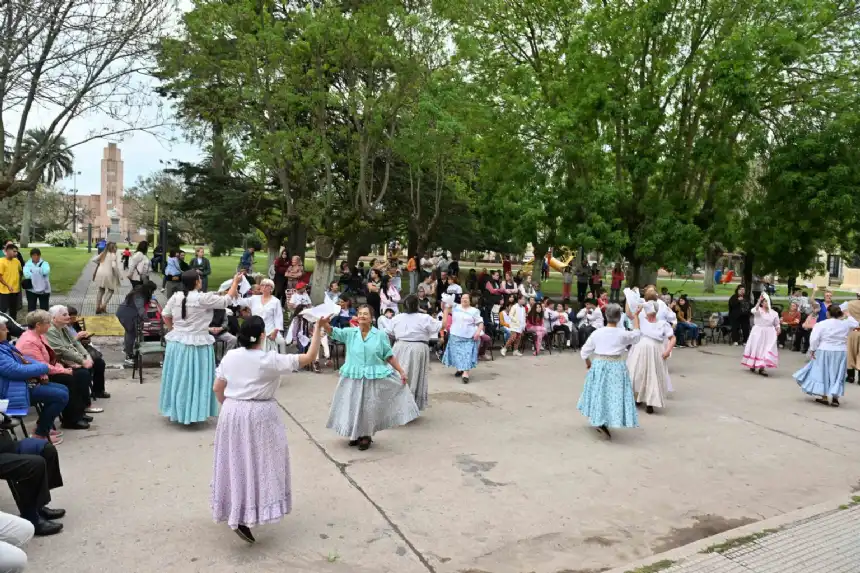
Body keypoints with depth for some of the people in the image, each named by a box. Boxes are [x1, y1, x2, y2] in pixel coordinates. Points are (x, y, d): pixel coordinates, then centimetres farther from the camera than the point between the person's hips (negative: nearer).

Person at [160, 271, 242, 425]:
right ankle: (193, 412, 14)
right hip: (197, 344, -5)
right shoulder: (203, 298, -16)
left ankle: (176, 410, 29)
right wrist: (235, 282, 1)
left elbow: (165, 316, 8)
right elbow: (227, 301, -9)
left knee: (179, 377, 16)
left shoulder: (175, 297, 0)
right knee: (195, 378, 6)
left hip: (177, 342, 5)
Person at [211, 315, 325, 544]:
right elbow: (309, 357, -16)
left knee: (237, 461, 17)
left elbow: (217, 388, 8)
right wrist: (318, 328, -13)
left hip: (232, 412, 6)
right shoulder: (270, 360, -15)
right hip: (260, 415, -5)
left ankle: (235, 512, 30)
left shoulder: (229, 356, 0)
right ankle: (243, 519, -2)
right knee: (258, 463, 3)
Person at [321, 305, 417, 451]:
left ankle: (366, 436, 28)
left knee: (369, 408, 6)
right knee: (353, 407, 12)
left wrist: (401, 372, -1)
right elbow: (333, 332, -15)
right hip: (353, 377, 2)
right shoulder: (350, 333, -1)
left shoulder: (380, 335, -4)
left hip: (373, 377, -2)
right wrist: (323, 323, -35)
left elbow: (389, 356, 2)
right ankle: (356, 434, 34)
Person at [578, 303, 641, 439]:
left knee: (599, 392, 16)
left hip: (598, 366, 2)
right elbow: (637, 334, 14)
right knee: (614, 394, 4)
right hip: (616, 368, -2)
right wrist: (636, 317, 25)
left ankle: (598, 420, 26)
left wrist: (588, 363, 21)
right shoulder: (623, 334, -8)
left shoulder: (597, 333, -5)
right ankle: (602, 423, -3)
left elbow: (585, 351, 2)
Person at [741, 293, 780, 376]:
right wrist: (759, 300, -35)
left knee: (766, 350, -3)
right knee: (756, 348, 6)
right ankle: (752, 365, 24)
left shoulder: (773, 313, 4)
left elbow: (777, 324, 10)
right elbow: (754, 310, -31)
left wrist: (778, 330, -10)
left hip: (769, 333, 2)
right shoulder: (758, 310, -6)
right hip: (758, 332, -2)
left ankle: (761, 367, 0)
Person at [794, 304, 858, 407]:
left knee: (823, 373, 8)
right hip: (840, 353, 3)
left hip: (824, 352, -3)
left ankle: (824, 397, 11)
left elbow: (814, 339, -13)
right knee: (837, 375, 11)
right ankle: (835, 398, 9)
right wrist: (848, 316, 26)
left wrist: (812, 350, -3)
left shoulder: (822, 324, -12)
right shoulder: (846, 323, -2)